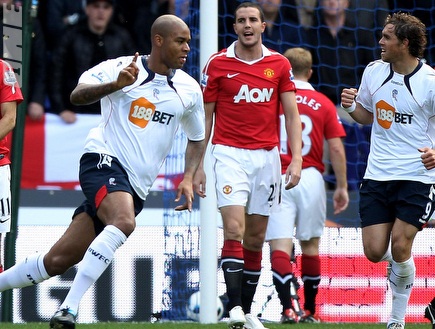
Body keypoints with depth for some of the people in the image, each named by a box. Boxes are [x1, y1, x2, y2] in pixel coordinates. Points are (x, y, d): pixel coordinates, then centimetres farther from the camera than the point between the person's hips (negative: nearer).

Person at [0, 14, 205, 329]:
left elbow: (197, 138, 23)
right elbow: (77, 95, -17)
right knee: (124, 221, -35)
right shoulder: (119, 68, -4)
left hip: (137, 186, 5)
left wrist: (188, 178, 8)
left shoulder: (190, 90, 10)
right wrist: (115, 85, -34)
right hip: (104, 160, -5)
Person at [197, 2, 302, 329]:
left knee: (256, 238, 6)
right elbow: (205, 116, 5)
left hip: (267, 155, 2)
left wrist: (297, 159, -5)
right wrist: (198, 165, 1)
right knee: (234, 230, -17)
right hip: (229, 154, -2)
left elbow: (292, 115, 6)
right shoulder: (218, 64, 1)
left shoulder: (279, 64, 5)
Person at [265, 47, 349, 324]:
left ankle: (287, 309, -21)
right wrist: (342, 186, 7)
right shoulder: (323, 104, 3)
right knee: (311, 246, 15)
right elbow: (336, 149, 0)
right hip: (311, 178, 2)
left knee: (280, 246, -6)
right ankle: (310, 311, 21)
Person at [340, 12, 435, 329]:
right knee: (375, 252, -2)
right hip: (377, 175, 4)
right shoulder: (374, 71, 4)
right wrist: (351, 106, -3)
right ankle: (399, 262, 36)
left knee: (400, 246, -11)